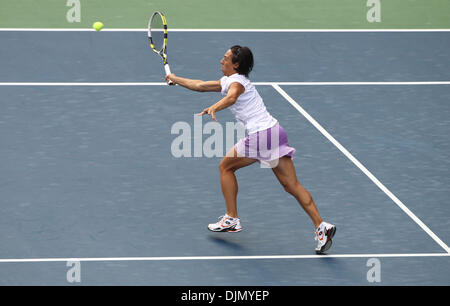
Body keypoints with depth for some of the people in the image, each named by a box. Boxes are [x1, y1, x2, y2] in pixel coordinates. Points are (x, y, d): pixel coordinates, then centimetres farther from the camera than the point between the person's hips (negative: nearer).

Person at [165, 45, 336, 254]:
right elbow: (201, 86, 36)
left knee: (226, 166, 11)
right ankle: (321, 227, -10)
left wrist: (214, 108, -47)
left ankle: (232, 219, 14)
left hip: (261, 134, -9)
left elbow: (231, 97, -29)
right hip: (275, 131, 9)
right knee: (292, 185, 2)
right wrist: (176, 79, 45)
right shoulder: (227, 82, 24)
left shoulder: (236, 81, -4)